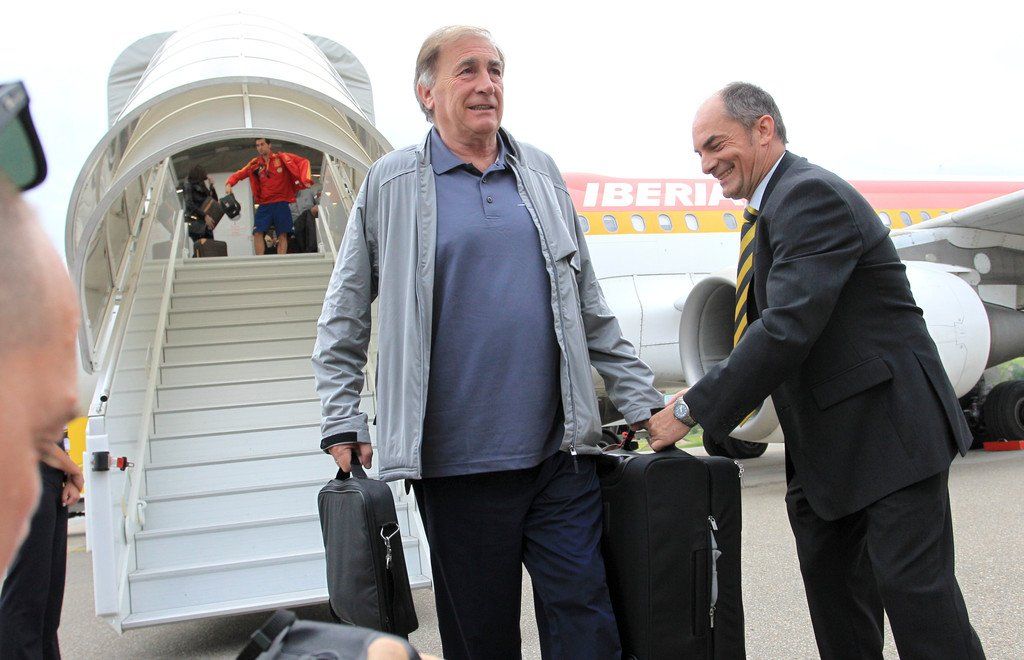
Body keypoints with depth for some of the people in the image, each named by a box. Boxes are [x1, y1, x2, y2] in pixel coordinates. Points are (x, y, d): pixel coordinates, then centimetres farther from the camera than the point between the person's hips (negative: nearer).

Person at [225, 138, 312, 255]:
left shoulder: (282, 158, 0)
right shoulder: (255, 163, 10)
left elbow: (303, 162, -3)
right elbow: (240, 174, 9)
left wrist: (305, 179, -18)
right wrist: (229, 184, -11)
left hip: (281, 203, -3)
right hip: (264, 205, 3)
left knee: (282, 235, -4)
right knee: (257, 233, -9)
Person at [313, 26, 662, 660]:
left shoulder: (540, 171, 12)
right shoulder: (391, 183, 3)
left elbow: (591, 308, 16)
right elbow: (343, 320, 8)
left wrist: (642, 401, 12)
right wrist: (342, 425, 0)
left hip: (559, 454, 2)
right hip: (456, 464, -2)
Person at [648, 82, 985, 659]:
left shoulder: (814, 194, -18)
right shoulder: (768, 212, 14)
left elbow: (789, 327, -27)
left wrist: (694, 408, -23)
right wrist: (703, 399, 1)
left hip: (886, 427, -10)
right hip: (823, 446, 10)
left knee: (914, 589, -4)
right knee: (833, 599, 14)